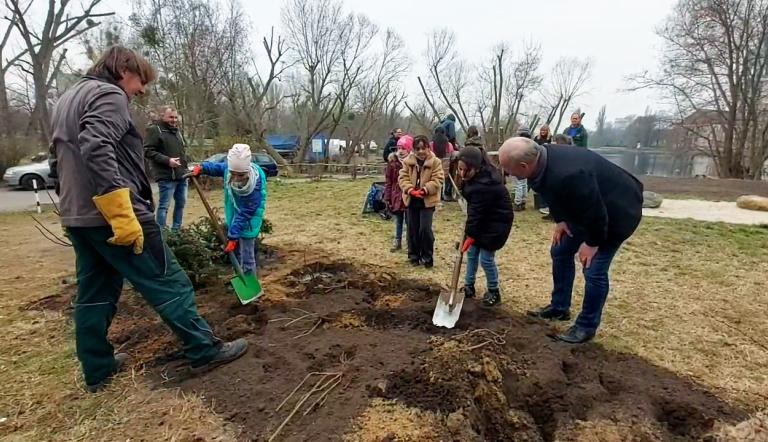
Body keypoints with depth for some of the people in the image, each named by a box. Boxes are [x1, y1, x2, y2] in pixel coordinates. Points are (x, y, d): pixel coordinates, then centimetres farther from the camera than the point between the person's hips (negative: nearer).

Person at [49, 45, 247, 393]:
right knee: (168, 283, -1)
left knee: (93, 295, 16)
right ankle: (205, 350, 8)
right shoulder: (108, 95, -9)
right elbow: (97, 150, -25)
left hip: (77, 218, 10)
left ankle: (97, 370, 26)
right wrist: (123, 216, -28)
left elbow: (62, 160, 24)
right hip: (112, 216, -10)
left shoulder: (66, 100, 22)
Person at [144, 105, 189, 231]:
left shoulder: (176, 131, 20)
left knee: (181, 203, 13)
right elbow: (148, 151, -15)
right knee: (164, 205, -4)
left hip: (181, 175, 8)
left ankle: (176, 230, 24)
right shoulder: (155, 130, -7)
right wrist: (167, 160, -23)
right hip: (167, 176, -8)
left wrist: (186, 167, 20)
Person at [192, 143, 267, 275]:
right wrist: (202, 167, -9)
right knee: (236, 254, 20)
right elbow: (218, 167, 8)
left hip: (247, 222, -7)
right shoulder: (229, 168, -19)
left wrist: (233, 236, -26)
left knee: (246, 258, -3)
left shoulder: (255, 187, -34)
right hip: (233, 217, 7)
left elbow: (244, 214, -29)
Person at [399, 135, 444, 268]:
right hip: (412, 200, 3)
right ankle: (414, 255, 25)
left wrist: (425, 189, -25)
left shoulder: (435, 162, -7)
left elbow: (437, 180, -12)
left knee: (425, 229, -7)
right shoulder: (407, 161, 0)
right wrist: (410, 190, -21)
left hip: (428, 201, -3)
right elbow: (402, 178, -4)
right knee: (413, 229, 10)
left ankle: (427, 257, 10)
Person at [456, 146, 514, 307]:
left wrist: (470, 235, -20)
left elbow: (476, 212, -27)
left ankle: (493, 292, 17)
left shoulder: (484, 185, -34)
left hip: (497, 221, -9)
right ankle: (469, 286, 26)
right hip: (482, 218, 9)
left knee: (486, 258, -4)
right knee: (471, 252, 11)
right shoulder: (478, 175, -6)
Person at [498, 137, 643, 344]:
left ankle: (587, 326, 11)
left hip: (615, 211, -9)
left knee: (594, 270, -9)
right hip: (586, 208, 9)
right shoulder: (542, 158, -15)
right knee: (560, 251, 13)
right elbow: (555, 195, 5)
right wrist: (560, 220, 3)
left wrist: (592, 243, -18)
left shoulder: (567, 176, -43)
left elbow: (596, 212, -31)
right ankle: (559, 307, 28)